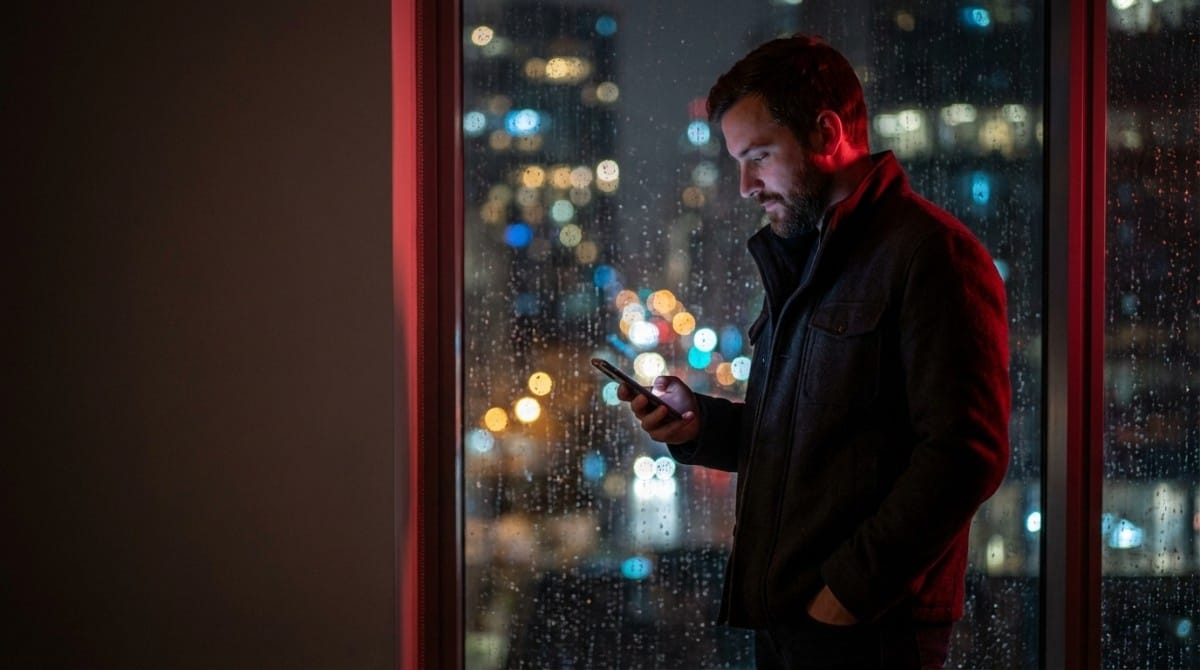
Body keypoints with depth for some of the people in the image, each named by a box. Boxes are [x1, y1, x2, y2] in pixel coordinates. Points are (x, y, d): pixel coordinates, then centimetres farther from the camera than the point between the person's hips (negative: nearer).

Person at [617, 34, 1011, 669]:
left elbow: (964, 453, -19)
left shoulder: (930, 253, -11)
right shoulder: (802, 256, 19)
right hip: (781, 617, 8)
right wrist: (700, 423, 7)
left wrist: (853, 589, -20)